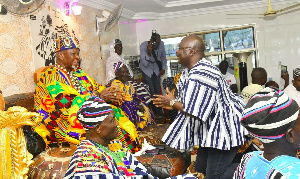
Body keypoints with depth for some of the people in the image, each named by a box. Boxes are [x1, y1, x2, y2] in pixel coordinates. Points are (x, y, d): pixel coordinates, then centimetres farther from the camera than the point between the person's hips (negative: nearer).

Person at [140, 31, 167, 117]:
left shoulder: (161, 44, -17)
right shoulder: (143, 45, -27)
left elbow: (163, 56, 5)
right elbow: (145, 64, -29)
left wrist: (163, 68, 3)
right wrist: (149, 52, -42)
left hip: (156, 69, 3)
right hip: (146, 70, -3)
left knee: (158, 90, 5)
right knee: (151, 92, -8)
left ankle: (160, 111, 16)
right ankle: (156, 113, 2)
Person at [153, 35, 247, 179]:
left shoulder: (201, 74, -26)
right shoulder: (191, 71, 8)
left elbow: (196, 111, -27)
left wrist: (173, 102, -13)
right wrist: (173, 104, 2)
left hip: (223, 128, -10)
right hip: (212, 129, 11)